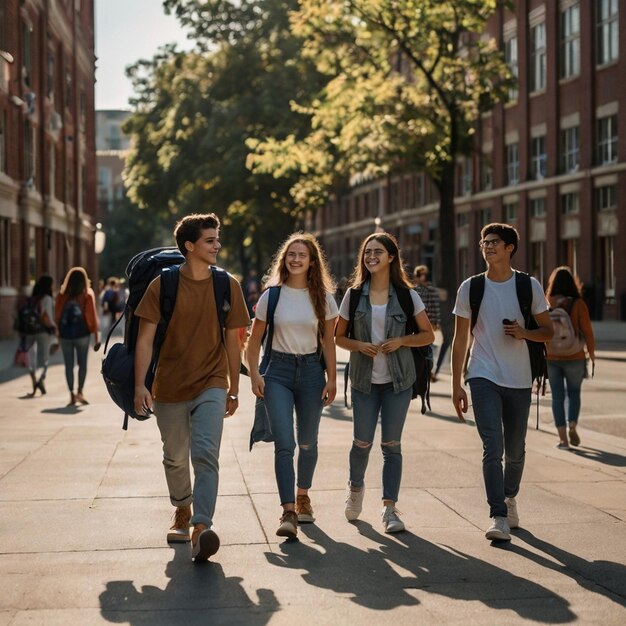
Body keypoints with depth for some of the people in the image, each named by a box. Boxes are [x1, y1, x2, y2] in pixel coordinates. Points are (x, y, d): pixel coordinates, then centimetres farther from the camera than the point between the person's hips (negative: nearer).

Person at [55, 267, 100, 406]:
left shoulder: (62, 295, 2)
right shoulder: (88, 295, -3)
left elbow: (56, 316, 2)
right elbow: (93, 316, -4)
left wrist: (57, 333, 8)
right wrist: (96, 337, -1)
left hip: (65, 335, 1)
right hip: (81, 334, -1)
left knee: (69, 365, 7)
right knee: (82, 364, 12)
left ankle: (72, 395, 4)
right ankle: (79, 392, 1)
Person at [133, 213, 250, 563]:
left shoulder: (228, 285, 0)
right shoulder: (163, 285, -5)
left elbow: (232, 340, 7)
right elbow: (146, 338, -6)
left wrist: (234, 389, 9)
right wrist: (140, 385, -15)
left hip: (211, 385, -1)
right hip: (169, 387, 1)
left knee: (205, 455, -18)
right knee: (175, 458, 15)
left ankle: (202, 528, -25)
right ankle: (182, 512, 40)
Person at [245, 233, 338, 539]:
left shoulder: (323, 298, 2)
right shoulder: (272, 296, 0)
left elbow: (328, 341, 6)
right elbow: (254, 339, 6)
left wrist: (332, 378, 0)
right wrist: (254, 374, -3)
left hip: (311, 370, 2)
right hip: (278, 371, -1)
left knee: (307, 442, 13)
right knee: (284, 443, -13)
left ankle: (302, 495, 37)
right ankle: (288, 512, -15)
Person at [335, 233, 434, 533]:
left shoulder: (406, 295, 0)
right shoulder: (354, 295, 2)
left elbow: (428, 335, 4)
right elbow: (339, 337, 8)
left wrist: (401, 341, -13)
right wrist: (359, 345, -12)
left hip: (398, 380, -1)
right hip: (364, 380, 1)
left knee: (391, 444, 0)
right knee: (362, 442, 2)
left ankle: (389, 508, 6)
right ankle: (356, 486, 33)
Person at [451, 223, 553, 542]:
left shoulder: (529, 286, 1)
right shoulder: (470, 288, 1)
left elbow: (547, 330, 8)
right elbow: (460, 339, 6)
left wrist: (524, 333, -14)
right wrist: (456, 384, 3)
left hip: (519, 380, 2)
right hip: (483, 377, -1)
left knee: (515, 451, 13)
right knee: (493, 448, -14)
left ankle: (509, 497, 39)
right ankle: (499, 518, -14)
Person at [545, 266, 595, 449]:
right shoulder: (578, 304, -9)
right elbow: (586, 330, -7)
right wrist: (591, 352, 7)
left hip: (551, 358, 1)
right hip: (574, 357, -1)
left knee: (557, 395, 8)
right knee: (574, 392, 17)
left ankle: (563, 438, 6)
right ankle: (572, 426, -4)